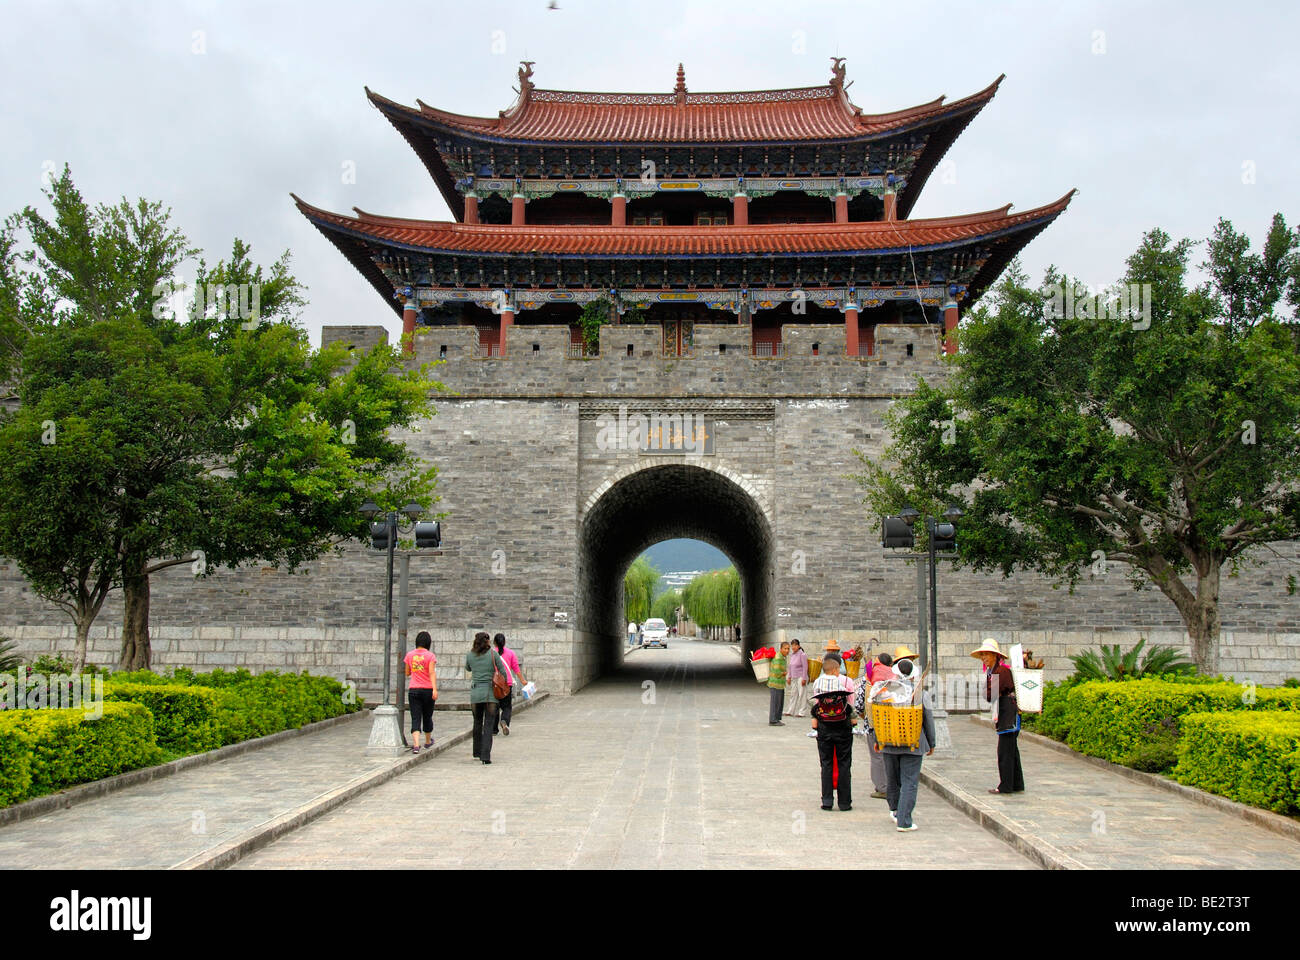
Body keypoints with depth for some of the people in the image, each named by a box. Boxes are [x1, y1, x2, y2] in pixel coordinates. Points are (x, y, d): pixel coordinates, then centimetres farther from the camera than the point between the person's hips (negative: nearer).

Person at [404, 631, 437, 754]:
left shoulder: (410, 655, 3)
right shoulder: (430, 655, -6)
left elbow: (407, 673, 11)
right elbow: (432, 673, -16)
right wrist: (435, 689, -21)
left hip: (413, 690, 1)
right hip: (427, 690, -1)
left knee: (415, 719, -1)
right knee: (427, 717, 17)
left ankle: (416, 745, -18)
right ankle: (428, 741, 35)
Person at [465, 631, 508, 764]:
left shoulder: (470, 655, 2)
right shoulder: (493, 654, -5)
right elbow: (503, 672, -3)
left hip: (475, 692, 3)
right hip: (491, 692, -3)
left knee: (477, 723, 19)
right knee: (488, 725, -2)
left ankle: (477, 753, 28)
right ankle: (485, 756, -11)